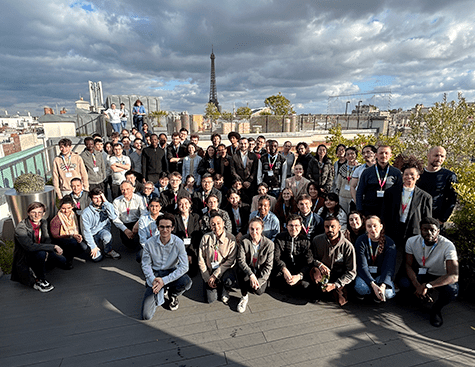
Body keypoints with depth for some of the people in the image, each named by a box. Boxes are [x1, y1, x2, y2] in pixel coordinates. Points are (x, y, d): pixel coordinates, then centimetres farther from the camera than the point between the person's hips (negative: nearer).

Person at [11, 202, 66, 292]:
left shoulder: (44, 222, -5)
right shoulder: (20, 228, -26)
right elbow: (30, 246, -38)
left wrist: (46, 250, -13)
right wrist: (53, 247, -37)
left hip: (41, 252, 6)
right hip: (25, 257, -6)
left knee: (62, 261, -7)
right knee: (41, 253, -36)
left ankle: (37, 270, 17)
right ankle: (40, 280, -14)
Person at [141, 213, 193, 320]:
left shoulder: (178, 243, -15)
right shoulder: (150, 243, -11)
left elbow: (184, 267, -19)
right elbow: (145, 265, 0)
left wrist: (164, 281, -25)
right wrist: (153, 280, -18)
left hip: (171, 272, 0)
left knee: (187, 282, -34)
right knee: (146, 316, -14)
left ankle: (173, 295, 3)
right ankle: (159, 296, 21)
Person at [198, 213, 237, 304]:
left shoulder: (231, 239, -12)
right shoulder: (206, 238, -6)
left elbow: (230, 261, -14)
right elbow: (201, 260, -2)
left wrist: (215, 275, -19)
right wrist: (207, 278, -8)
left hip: (224, 270, -1)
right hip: (209, 271, 2)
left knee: (229, 280, -34)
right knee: (211, 299, -9)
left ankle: (225, 293, 3)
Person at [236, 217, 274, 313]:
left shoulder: (269, 244, -14)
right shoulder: (244, 241, -16)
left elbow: (268, 265, -10)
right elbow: (240, 260, -18)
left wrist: (259, 280, -19)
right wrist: (251, 275, -31)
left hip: (261, 271, 0)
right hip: (247, 269, 0)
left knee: (259, 291, -22)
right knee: (240, 271, -34)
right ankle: (244, 296, -6)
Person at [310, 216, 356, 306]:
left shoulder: (348, 246, -13)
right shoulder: (317, 241, -8)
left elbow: (351, 272, -11)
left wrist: (335, 285, -20)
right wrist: (319, 264, -21)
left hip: (339, 277, 0)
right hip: (323, 274, 0)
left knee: (341, 301, -21)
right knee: (315, 271, -32)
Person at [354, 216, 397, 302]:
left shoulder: (389, 243, -7)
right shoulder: (361, 241, -10)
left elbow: (389, 268, -13)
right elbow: (362, 267, -15)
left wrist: (383, 285, -30)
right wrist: (373, 285, -29)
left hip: (381, 274, 1)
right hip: (365, 274, -1)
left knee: (388, 294, -29)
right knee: (361, 288, -33)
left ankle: (377, 295, 6)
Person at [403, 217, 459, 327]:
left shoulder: (448, 246, -25)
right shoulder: (412, 242, -16)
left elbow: (454, 276, -32)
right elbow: (409, 265, -9)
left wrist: (427, 286, -44)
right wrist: (417, 286, -28)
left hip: (441, 277, -2)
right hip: (421, 273, 3)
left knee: (452, 291, -36)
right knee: (404, 283, -28)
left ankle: (436, 309, -1)